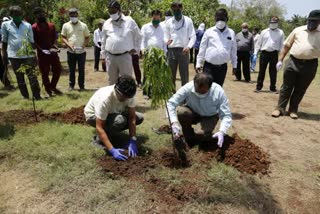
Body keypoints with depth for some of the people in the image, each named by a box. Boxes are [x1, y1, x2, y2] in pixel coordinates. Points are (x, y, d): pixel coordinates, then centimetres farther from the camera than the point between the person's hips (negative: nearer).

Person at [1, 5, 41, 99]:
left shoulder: (28, 25, 5)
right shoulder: (5, 25, 5)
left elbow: (31, 41, 8)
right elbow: (4, 41, 10)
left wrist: (34, 54, 4)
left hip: (27, 54, -1)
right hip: (14, 55, 1)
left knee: (32, 76, -4)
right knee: (19, 77, 7)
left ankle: (37, 96, 1)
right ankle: (25, 96, 15)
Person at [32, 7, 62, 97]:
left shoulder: (51, 25, 9)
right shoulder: (34, 27, -4)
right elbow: (33, 41, -6)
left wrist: (54, 45, -6)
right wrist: (41, 49, -19)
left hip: (52, 52, 4)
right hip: (42, 54, -4)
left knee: (58, 70, 7)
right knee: (44, 73, 3)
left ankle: (53, 87, 26)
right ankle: (48, 90, 16)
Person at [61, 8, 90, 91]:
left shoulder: (83, 25, 1)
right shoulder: (65, 25, 3)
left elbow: (87, 38, 5)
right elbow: (63, 37, 5)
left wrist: (83, 45, -13)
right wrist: (69, 45, -13)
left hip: (81, 52, -1)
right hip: (71, 52, 1)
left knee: (81, 69, 4)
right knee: (71, 70, 9)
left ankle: (81, 86, 14)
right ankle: (71, 85, 20)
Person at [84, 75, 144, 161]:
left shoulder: (128, 95, -24)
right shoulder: (105, 98, -40)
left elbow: (132, 117, -18)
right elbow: (99, 127, -38)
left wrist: (132, 140, -28)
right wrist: (112, 150, -43)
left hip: (112, 112, 6)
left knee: (139, 117, -9)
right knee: (120, 120, -36)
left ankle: (110, 130, 7)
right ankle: (99, 139, -11)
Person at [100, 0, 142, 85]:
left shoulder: (129, 21, 1)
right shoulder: (106, 23, 10)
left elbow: (138, 36, 11)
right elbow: (103, 41, 17)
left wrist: (135, 48, 6)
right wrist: (104, 56, 14)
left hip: (125, 56, -3)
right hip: (110, 57, 3)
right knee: (112, 81, 12)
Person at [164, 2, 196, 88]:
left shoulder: (188, 21, 5)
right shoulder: (169, 22, 10)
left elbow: (193, 36, 1)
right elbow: (166, 36, 11)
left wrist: (188, 46, -16)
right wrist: (167, 40, -13)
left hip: (183, 50, -2)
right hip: (171, 50, 2)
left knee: (184, 74, 1)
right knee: (171, 74, 7)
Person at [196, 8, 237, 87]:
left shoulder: (231, 33, 5)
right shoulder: (209, 32, -1)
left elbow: (233, 50, 10)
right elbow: (202, 49, 2)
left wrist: (234, 65, 12)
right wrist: (198, 64, 0)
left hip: (223, 67, 2)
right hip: (209, 66, -2)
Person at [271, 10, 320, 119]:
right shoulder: (298, 30, 5)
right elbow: (287, 46, 8)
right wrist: (280, 60, 3)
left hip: (310, 65, 0)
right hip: (293, 62, 0)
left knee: (300, 90, 8)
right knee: (286, 87, 5)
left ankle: (293, 110, 21)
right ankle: (280, 108, 12)